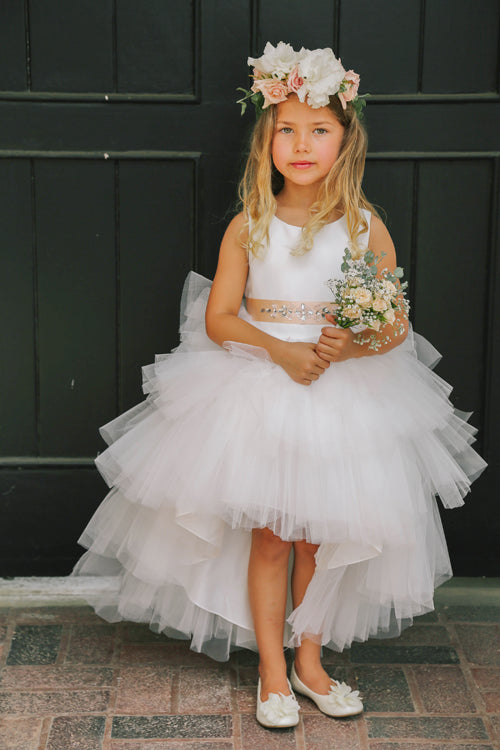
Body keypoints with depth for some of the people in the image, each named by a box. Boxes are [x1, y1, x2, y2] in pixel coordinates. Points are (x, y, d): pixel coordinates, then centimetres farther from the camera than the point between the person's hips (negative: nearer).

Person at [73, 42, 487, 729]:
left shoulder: (366, 227, -2)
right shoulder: (250, 225, -3)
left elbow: (396, 324, 1)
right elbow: (218, 318, -3)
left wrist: (354, 345, -20)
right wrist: (280, 348, -17)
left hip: (344, 395, 1)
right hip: (259, 393, -1)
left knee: (323, 538, 9)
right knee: (269, 538, 4)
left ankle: (309, 662, 28)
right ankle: (272, 673, 19)